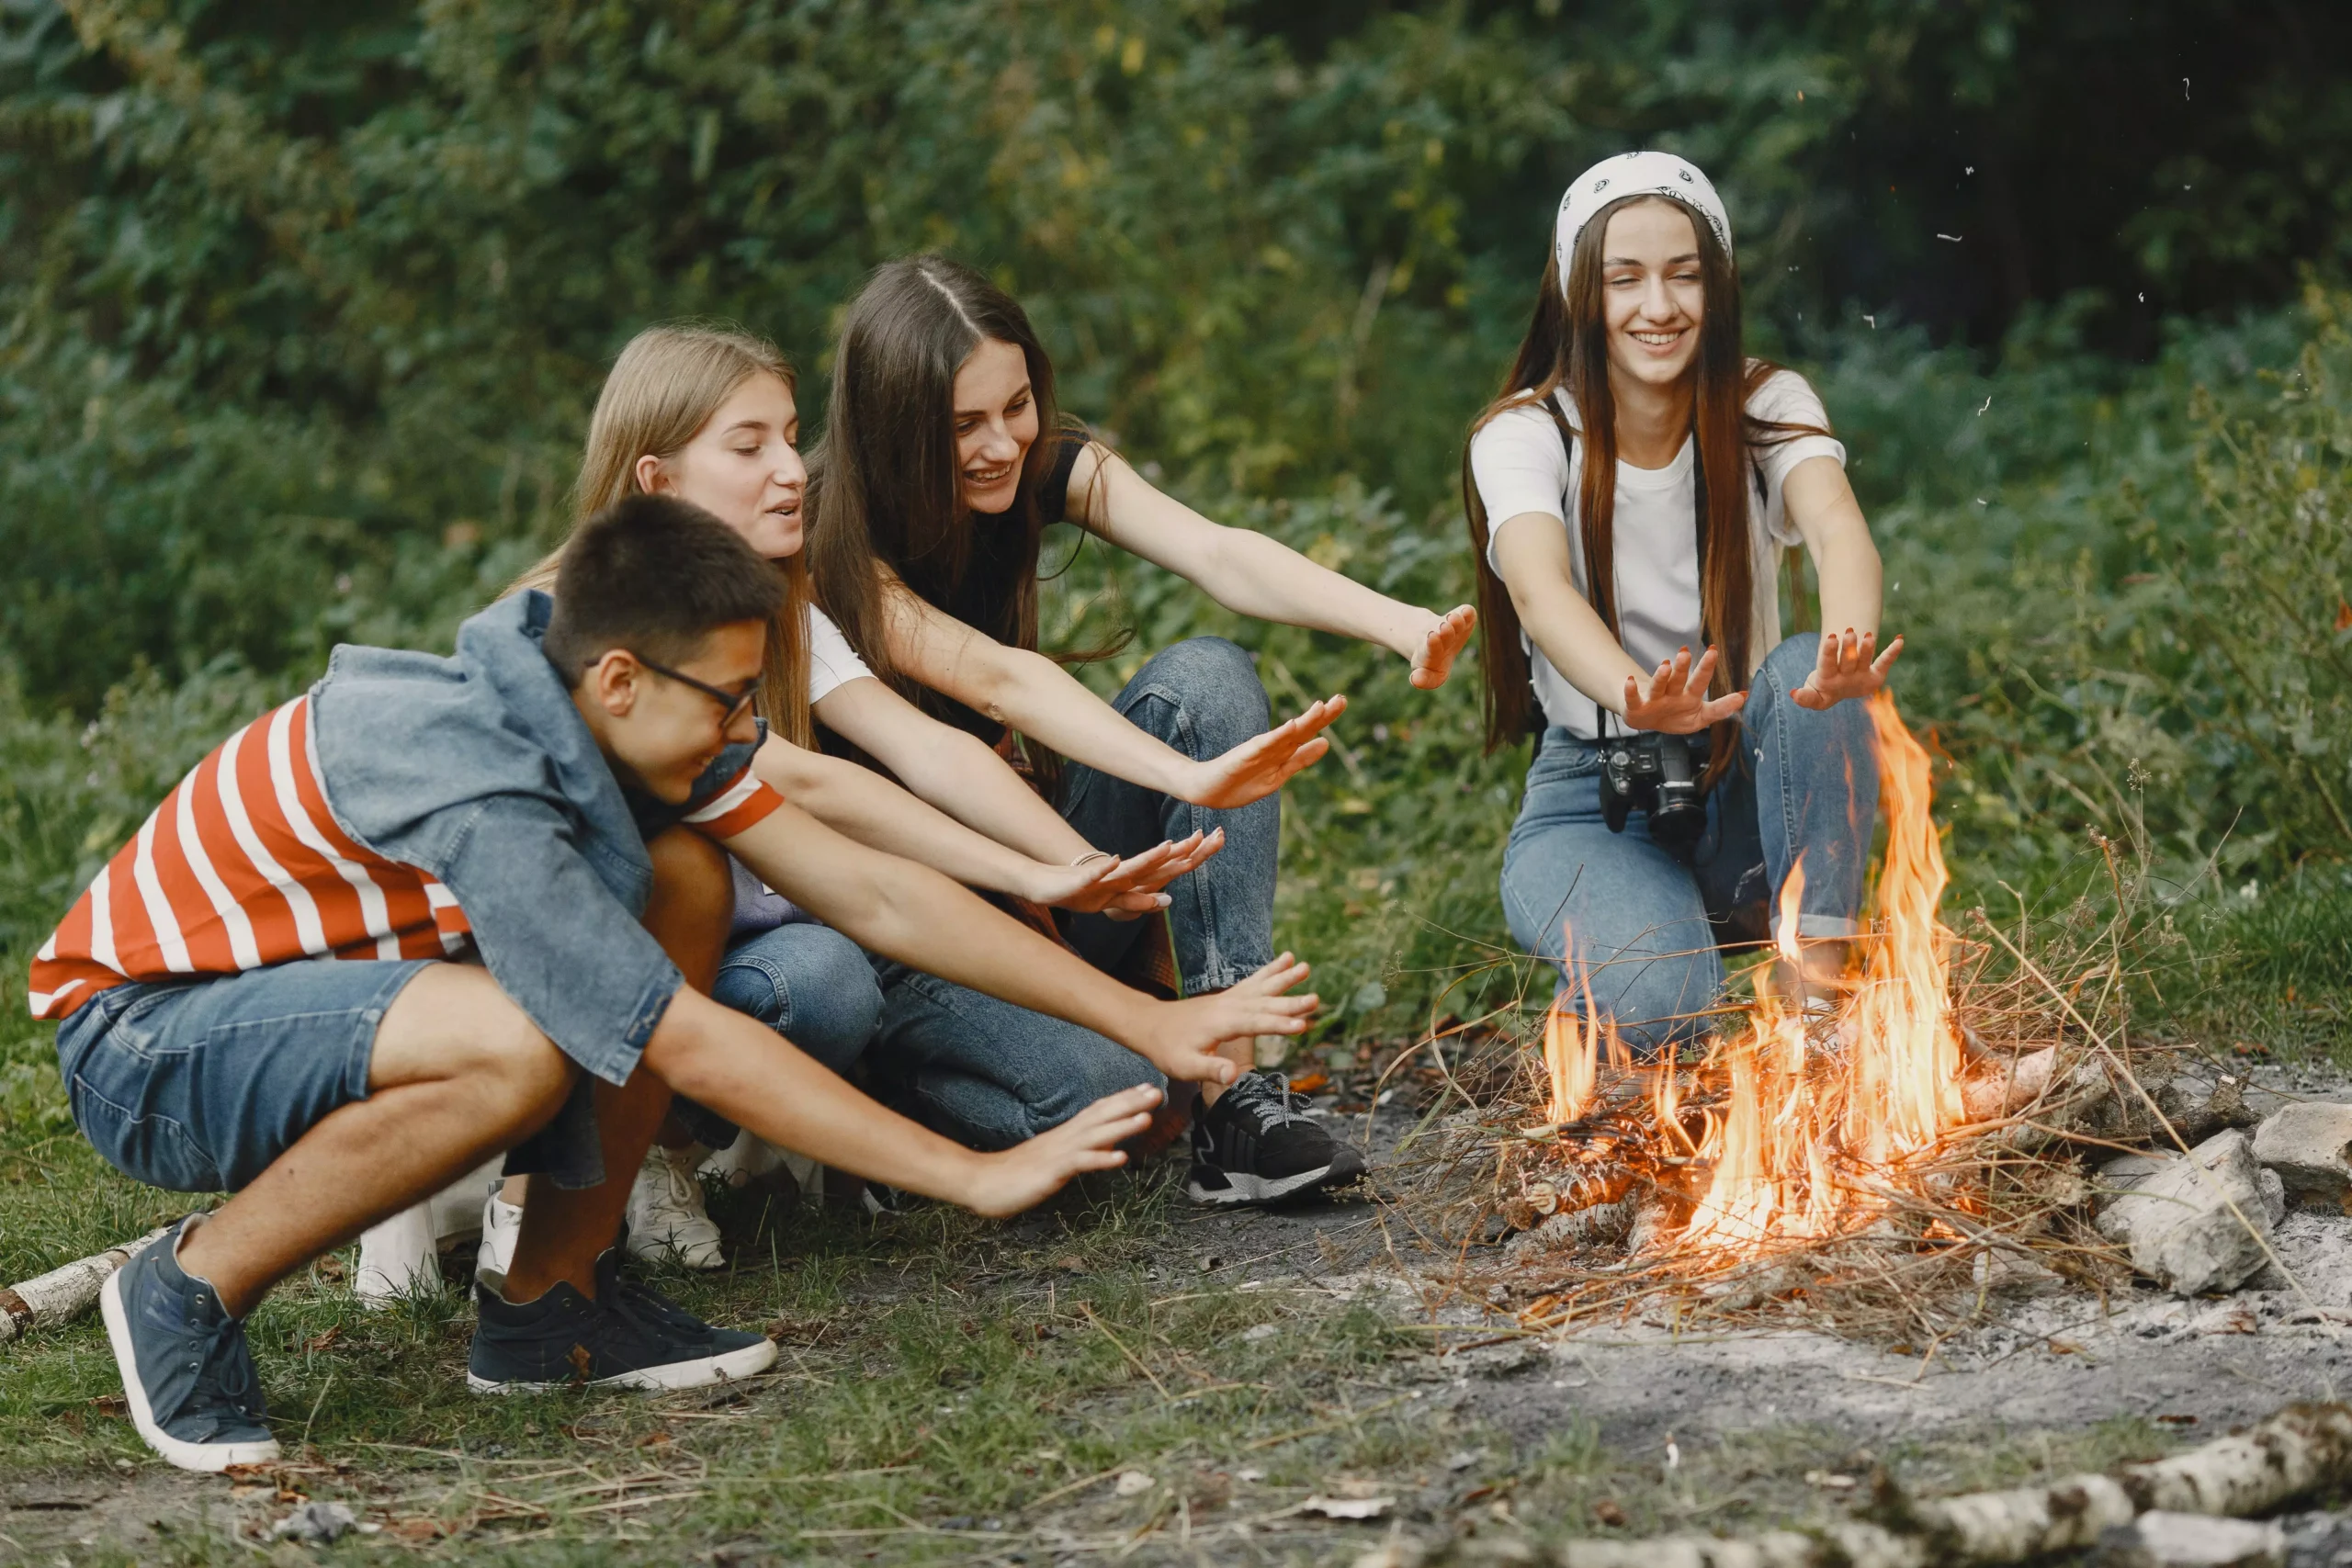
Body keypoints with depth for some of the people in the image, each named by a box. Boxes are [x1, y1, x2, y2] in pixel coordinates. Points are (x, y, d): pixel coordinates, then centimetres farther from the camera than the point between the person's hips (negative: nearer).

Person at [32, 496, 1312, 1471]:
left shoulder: (633, 724, -7)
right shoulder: (476, 786, -32)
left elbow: (871, 894, -5)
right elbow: (690, 1046, -31)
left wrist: (1148, 1024, -7)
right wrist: (977, 1177, -29)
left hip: (305, 982, 9)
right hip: (137, 1043, -9)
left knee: (685, 876, -6)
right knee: (514, 1051, -36)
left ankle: (547, 1300, 2)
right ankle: (195, 1288, -13)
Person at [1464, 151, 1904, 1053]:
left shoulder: (1767, 406, -4)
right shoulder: (1525, 436, -11)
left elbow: (1839, 528, -26)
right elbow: (1540, 590, -32)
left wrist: (1850, 647, -52)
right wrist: (1638, 700, -55)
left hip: (1743, 782, 2)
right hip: (1593, 798, -2)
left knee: (1804, 675, -32)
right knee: (1656, 1001, -33)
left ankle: (1818, 994, -21)